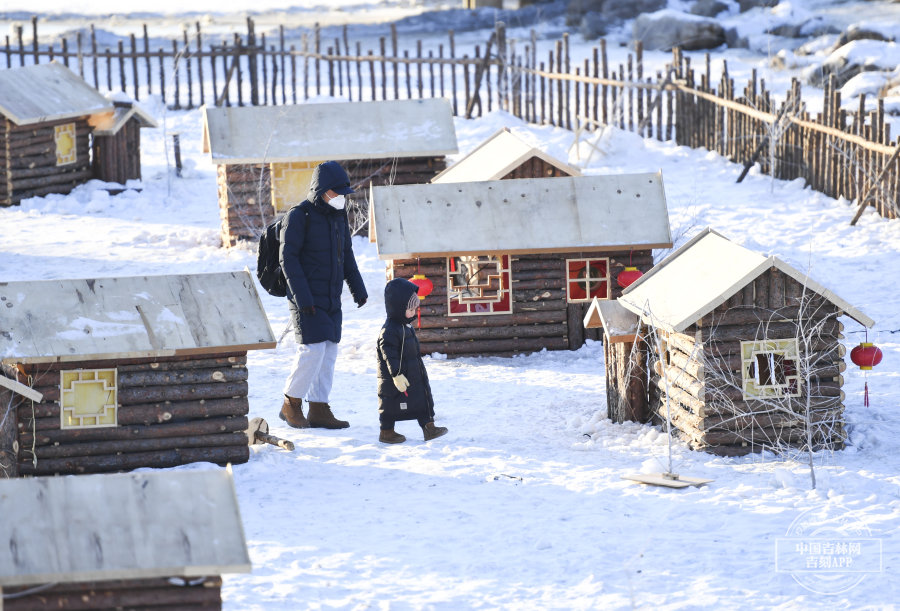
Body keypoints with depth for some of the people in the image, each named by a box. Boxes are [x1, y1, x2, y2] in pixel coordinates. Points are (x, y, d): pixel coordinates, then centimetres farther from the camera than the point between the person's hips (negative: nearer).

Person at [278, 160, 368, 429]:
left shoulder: (339, 216, 13)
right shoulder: (299, 216, -10)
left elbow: (347, 255, 22)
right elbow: (287, 257, -13)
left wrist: (358, 288, 15)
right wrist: (301, 296, -19)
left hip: (332, 300, 7)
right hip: (307, 301, -7)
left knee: (329, 353, 6)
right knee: (313, 349, -12)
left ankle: (319, 410, 11)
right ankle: (291, 404, 3)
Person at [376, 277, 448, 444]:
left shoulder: (406, 326, 11)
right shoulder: (389, 330, -22)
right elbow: (389, 355, -25)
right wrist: (397, 374, -27)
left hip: (414, 375, 9)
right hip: (393, 379, -9)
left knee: (423, 400, 9)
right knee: (391, 404, 3)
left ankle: (428, 427, 14)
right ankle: (386, 431, 15)